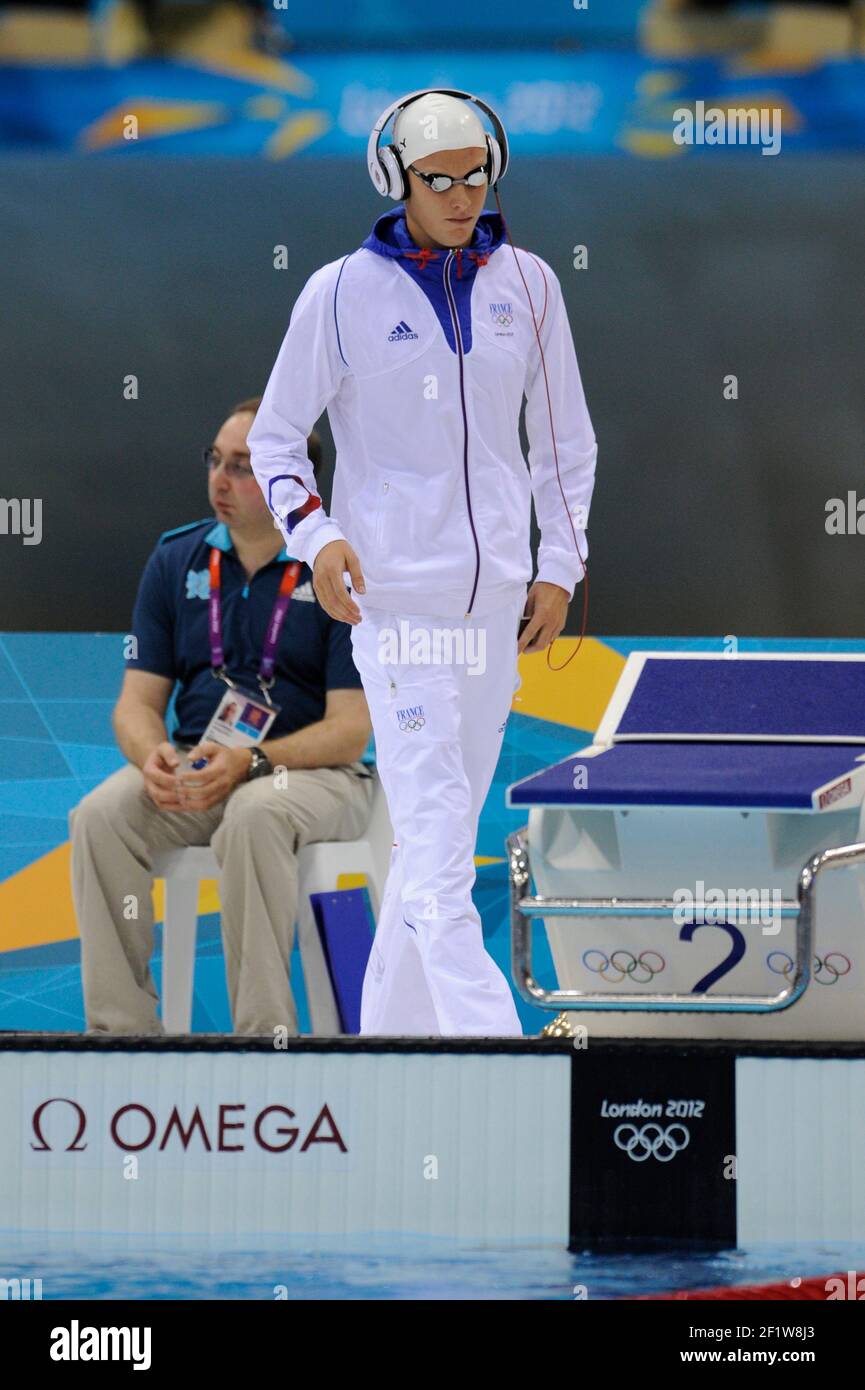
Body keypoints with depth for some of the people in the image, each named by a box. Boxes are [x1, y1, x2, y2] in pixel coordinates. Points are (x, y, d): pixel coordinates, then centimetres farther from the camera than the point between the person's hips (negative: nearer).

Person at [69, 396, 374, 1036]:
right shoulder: (177, 560, 7)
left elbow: (349, 731, -11)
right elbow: (138, 700, 6)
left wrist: (250, 762, -27)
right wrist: (152, 756, -18)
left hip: (310, 770, -4)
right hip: (194, 763, 4)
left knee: (255, 816, -39)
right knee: (101, 815, -27)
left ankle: (265, 1032, -32)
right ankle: (121, 1029, -24)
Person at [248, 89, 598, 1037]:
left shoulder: (525, 284, 6)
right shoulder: (341, 292, -4)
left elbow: (564, 438, 15)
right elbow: (273, 437, 3)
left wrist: (559, 567, 6)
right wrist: (313, 534, -14)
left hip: (496, 592, 5)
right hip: (392, 589, -5)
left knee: (442, 831, 10)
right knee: (434, 832, -15)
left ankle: (390, 1030, 21)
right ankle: (486, 1032, -23)